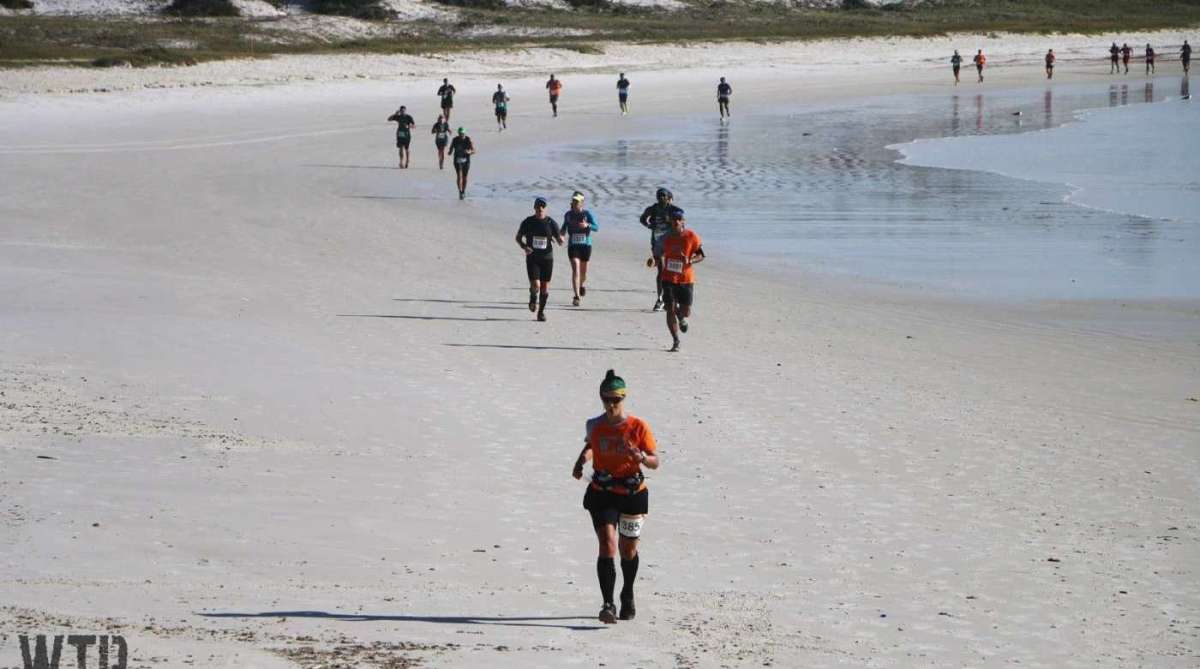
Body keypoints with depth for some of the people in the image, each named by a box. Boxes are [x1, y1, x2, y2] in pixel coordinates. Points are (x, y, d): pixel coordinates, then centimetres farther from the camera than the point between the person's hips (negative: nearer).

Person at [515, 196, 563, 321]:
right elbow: (518, 237, 8)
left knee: (545, 287, 4)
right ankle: (533, 297, 20)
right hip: (532, 259, -1)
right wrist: (524, 247, -12)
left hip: (547, 259, 1)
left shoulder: (551, 223, -2)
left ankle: (541, 311, 22)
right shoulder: (528, 222, -2)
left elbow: (560, 242, 0)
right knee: (535, 285, -15)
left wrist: (560, 240, -25)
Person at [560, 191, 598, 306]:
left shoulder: (587, 214, -6)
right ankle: (577, 296, -21)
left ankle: (582, 284, 50)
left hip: (585, 245, 0)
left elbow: (596, 227, -14)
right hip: (573, 246, 0)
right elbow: (565, 226, 19)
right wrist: (562, 232, -3)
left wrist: (587, 225, -34)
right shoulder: (568, 214, 1)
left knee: (583, 271, 15)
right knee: (575, 270, -16)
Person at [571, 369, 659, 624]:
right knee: (607, 546, -18)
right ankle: (608, 605, -22)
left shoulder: (638, 427, -10)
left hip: (633, 494, 0)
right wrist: (581, 461, 1)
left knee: (628, 550, 15)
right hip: (602, 494, 0)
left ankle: (628, 597, 41)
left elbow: (655, 462, -8)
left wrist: (639, 457, -29)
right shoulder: (595, 426, -2)